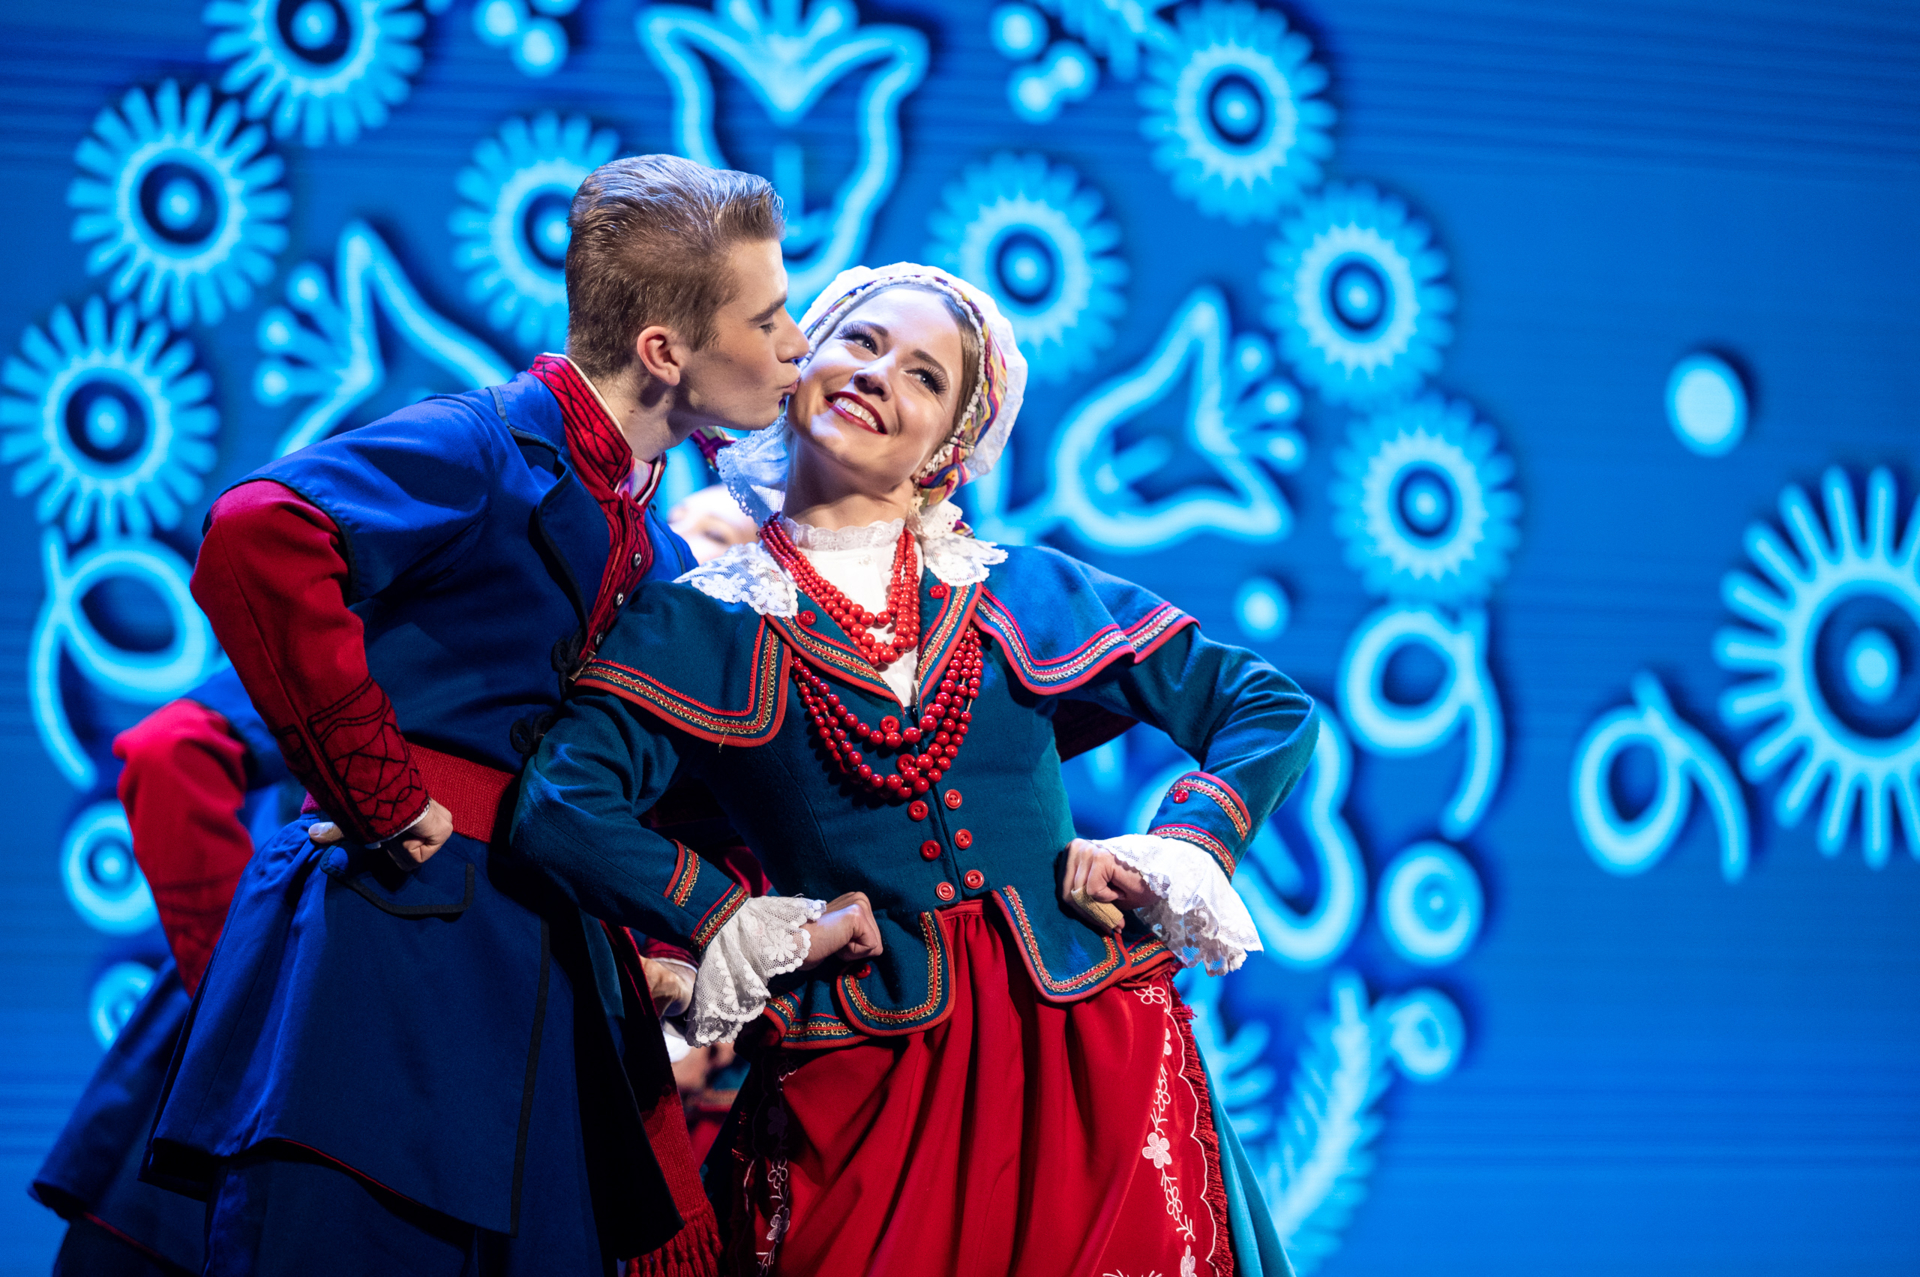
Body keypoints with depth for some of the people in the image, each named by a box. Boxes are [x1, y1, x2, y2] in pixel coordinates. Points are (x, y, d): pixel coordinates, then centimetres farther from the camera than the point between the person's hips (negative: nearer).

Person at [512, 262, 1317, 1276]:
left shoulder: (1027, 594, 11)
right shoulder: (697, 624, 5)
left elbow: (1269, 708, 15)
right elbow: (561, 805, -10)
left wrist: (1175, 857, 1)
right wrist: (755, 931, -9)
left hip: (1087, 1057, 2)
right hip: (862, 1089, -2)